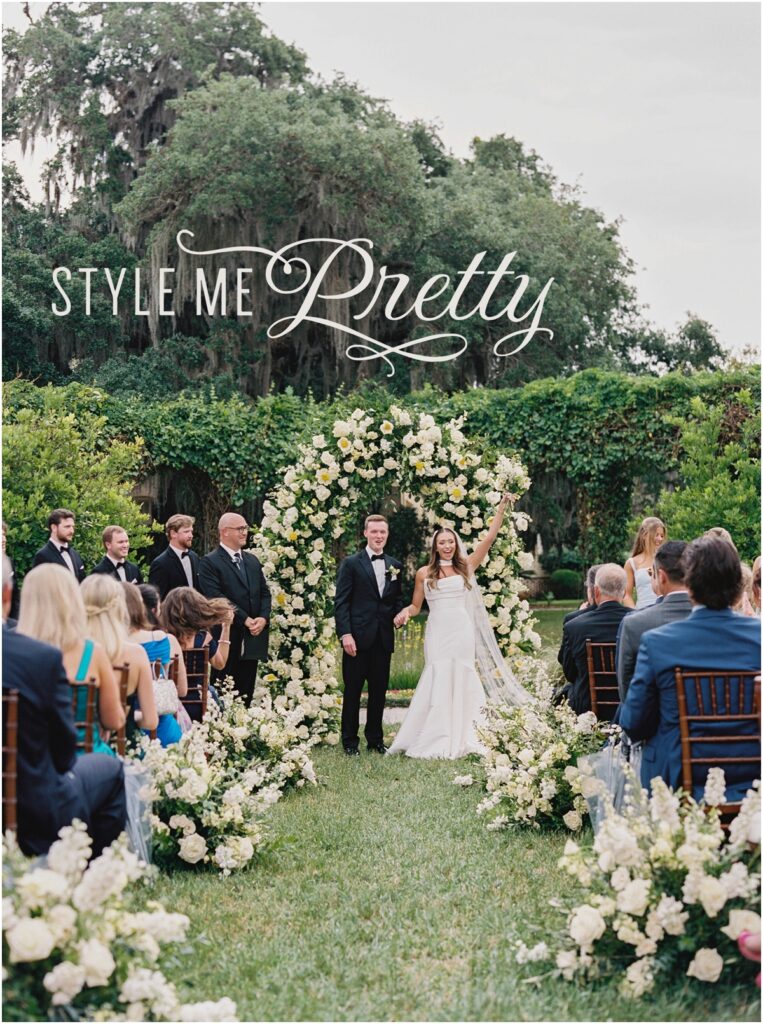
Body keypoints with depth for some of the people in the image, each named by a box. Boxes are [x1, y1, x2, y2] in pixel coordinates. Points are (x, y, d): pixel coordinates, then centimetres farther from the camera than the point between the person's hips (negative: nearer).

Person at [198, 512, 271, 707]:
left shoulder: (252, 560, 17)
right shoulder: (210, 562, -5)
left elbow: (265, 593, 14)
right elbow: (216, 598, -14)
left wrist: (263, 618, -5)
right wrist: (245, 620, -16)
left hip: (252, 638, 6)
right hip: (228, 639, -6)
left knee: (246, 694, 9)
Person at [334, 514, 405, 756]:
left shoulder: (395, 565, 12)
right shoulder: (351, 563, -1)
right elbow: (341, 602, -5)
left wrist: (400, 614, -4)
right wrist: (345, 634, -14)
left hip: (384, 638, 4)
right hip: (358, 637, -4)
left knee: (379, 691, 9)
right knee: (352, 690, 3)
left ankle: (375, 739, 19)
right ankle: (349, 741, 11)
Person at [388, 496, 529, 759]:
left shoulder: (466, 566, 9)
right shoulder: (424, 573, 10)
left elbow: (489, 537, 5)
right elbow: (416, 605, 15)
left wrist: (502, 509, 0)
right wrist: (405, 613, -7)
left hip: (462, 631, 1)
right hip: (437, 631, 0)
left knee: (461, 682, 1)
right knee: (438, 682, -5)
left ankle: (460, 739, 5)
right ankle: (437, 740, -1)